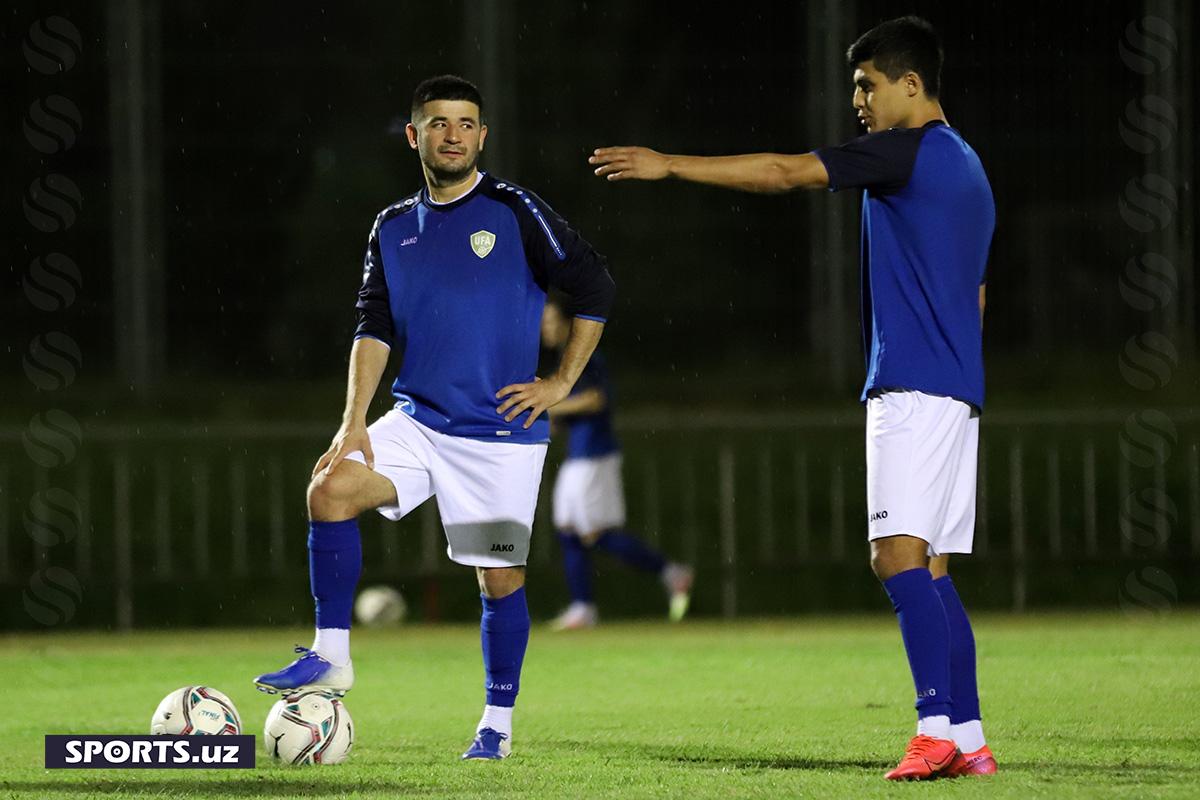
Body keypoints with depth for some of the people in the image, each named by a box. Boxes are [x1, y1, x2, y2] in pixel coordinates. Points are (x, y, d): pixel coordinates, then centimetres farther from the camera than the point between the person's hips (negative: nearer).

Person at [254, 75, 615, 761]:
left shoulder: (514, 212, -4)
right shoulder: (393, 229, 10)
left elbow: (595, 288, -2)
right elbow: (375, 329, 6)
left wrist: (562, 382, -4)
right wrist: (354, 421, -6)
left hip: (502, 433, -4)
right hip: (417, 422, 4)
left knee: (501, 578, -1)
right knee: (331, 489, -19)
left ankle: (498, 725, 14)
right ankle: (332, 656, -11)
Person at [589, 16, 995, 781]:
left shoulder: (911, 151, -8)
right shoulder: (965, 168, 22)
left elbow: (785, 172, -13)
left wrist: (670, 165, -9)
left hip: (913, 388, -10)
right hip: (956, 392, 10)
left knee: (900, 553, -16)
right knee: (930, 571, 8)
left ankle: (939, 729, -25)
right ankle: (968, 739, 4)